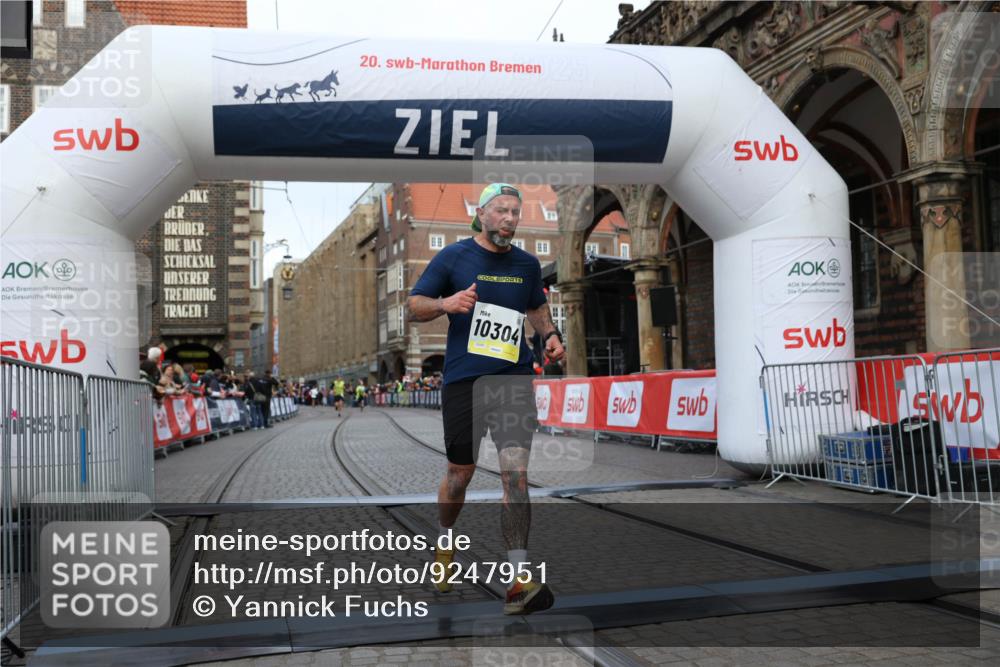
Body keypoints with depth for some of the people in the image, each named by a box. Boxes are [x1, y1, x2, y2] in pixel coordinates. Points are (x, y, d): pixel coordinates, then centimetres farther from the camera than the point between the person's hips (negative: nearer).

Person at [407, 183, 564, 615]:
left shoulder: (527, 264, 11)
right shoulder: (452, 257, 2)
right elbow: (413, 306, 3)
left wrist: (550, 333, 7)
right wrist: (445, 303, -18)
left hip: (513, 377, 2)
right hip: (463, 379, -1)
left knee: (515, 470, -11)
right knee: (460, 472, 9)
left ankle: (519, 582, -11)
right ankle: (444, 543, 40)